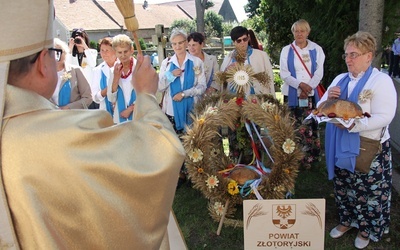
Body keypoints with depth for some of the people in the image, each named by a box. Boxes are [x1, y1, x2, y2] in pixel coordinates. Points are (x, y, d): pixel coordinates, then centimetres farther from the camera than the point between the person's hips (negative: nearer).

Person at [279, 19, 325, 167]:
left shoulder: (316, 49, 8)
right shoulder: (286, 50, 8)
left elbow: (319, 72, 1)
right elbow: (284, 73, -1)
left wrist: (308, 87, -13)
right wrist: (300, 85, -14)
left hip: (311, 94, 0)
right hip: (292, 94, 0)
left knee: (311, 126, -1)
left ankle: (311, 157, 9)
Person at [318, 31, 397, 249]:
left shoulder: (381, 80, -10)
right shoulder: (340, 79, 9)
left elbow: (384, 117, -21)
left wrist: (353, 125, -32)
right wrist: (328, 99, -12)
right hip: (340, 147, 6)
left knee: (368, 192, 8)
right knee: (343, 188, 18)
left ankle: (366, 229, 30)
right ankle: (346, 220, 40)